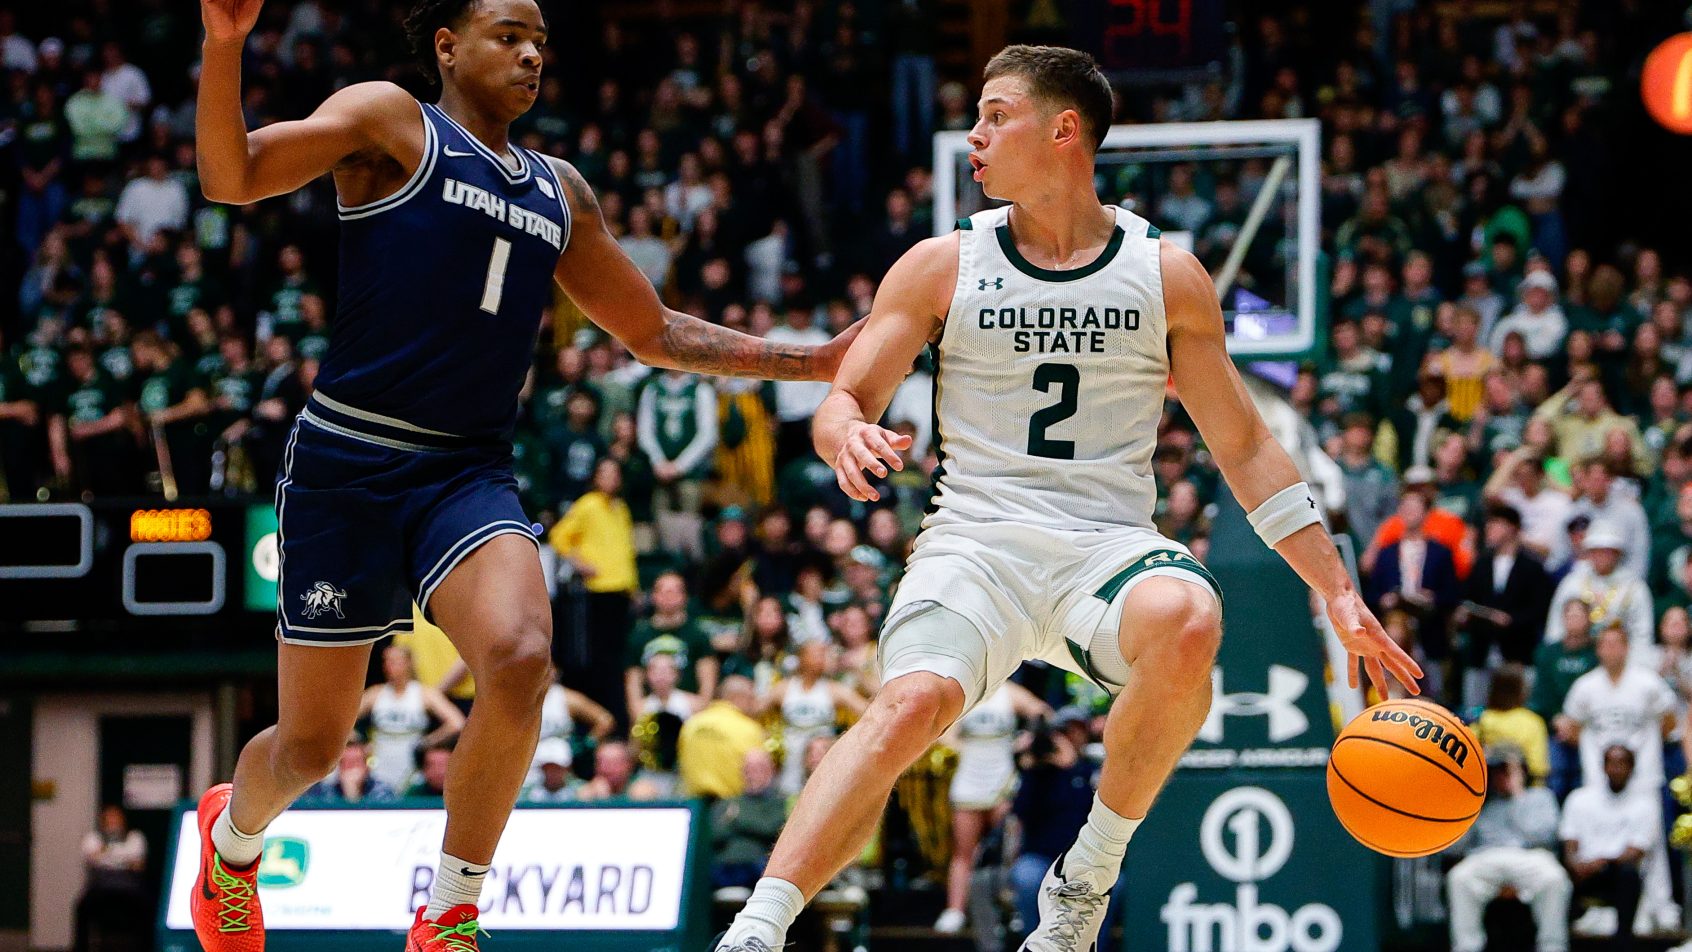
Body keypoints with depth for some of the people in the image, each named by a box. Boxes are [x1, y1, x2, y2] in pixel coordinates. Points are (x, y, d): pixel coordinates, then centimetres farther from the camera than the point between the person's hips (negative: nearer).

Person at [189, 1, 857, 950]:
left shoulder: (561, 193, 18)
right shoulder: (393, 122, 1)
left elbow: (654, 332, 26)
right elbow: (232, 177, -12)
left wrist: (816, 362, 21)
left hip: (471, 473, 4)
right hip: (349, 464, -4)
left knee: (521, 658, -27)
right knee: (311, 744, 2)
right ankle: (233, 831, 41)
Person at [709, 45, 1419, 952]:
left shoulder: (1167, 276, 8)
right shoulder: (941, 265, 7)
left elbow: (1245, 448, 12)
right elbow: (845, 398, 6)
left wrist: (1338, 592, 7)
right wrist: (847, 433, -21)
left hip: (1108, 545, 1)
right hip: (976, 537, -1)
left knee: (1186, 621, -36)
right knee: (911, 702, -33)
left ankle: (1089, 873, -16)